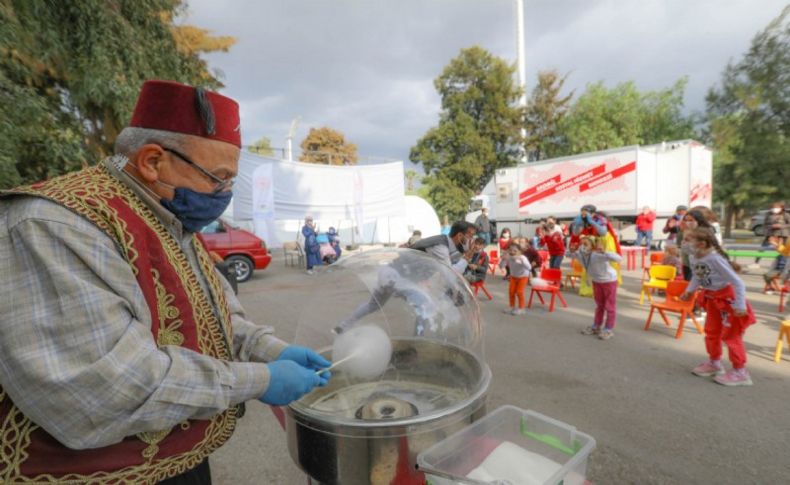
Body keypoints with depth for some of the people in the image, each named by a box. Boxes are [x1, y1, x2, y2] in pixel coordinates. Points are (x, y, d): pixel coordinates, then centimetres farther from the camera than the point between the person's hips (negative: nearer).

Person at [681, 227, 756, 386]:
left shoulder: (715, 259, -35)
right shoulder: (694, 258, -10)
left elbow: (737, 282, -29)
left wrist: (740, 306, -28)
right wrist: (689, 291, 4)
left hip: (728, 297, -8)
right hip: (712, 298, 8)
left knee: (731, 335, 1)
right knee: (711, 332, 18)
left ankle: (740, 372, 16)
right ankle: (714, 363, 36)